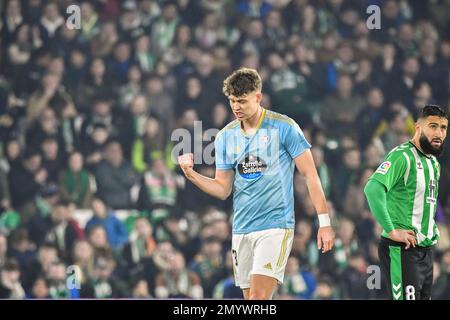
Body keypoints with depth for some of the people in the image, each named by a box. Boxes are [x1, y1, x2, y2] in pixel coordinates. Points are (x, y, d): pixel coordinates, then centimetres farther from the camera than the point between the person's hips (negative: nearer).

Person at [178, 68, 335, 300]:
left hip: (275, 226, -5)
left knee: (258, 298, -18)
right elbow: (223, 189, 11)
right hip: (241, 229, 5)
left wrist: (324, 223, -8)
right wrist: (191, 174, -7)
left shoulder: (284, 127, -5)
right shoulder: (225, 137, 9)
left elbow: (310, 174, -4)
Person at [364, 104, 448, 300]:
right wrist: (391, 230, -28)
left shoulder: (434, 163, 17)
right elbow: (373, 188, -27)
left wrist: (433, 231, 15)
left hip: (425, 251, 9)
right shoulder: (402, 156, -12)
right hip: (402, 250, -9)